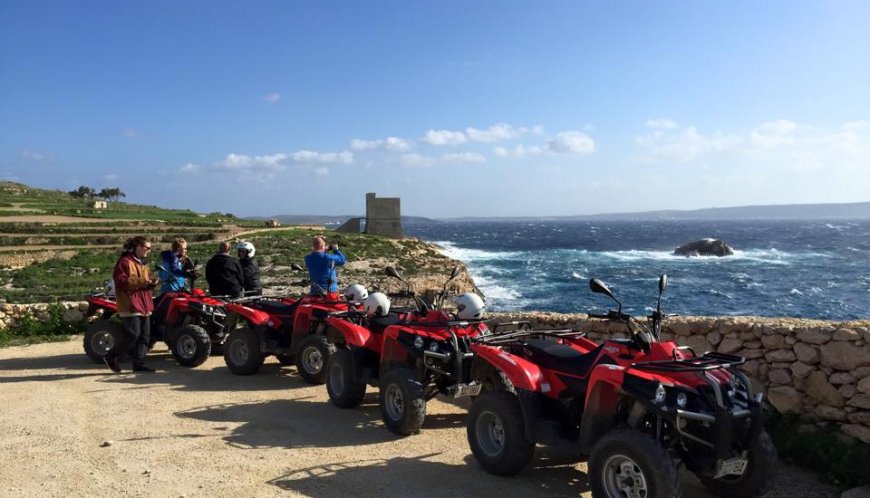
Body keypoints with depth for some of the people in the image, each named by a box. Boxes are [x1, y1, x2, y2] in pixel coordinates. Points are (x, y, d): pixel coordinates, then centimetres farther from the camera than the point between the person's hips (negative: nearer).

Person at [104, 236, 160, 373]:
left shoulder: (143, 263, 20)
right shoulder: (125, 262, -9)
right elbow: (121, 281, -19)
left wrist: (152, 282, 3)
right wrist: (142, 281, -23)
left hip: (143, 305, 9)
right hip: (130, 305, -9)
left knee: (144, 336, 6)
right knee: (133, 334, -12)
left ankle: (139, 363, 12)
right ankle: (111, 357, 6)